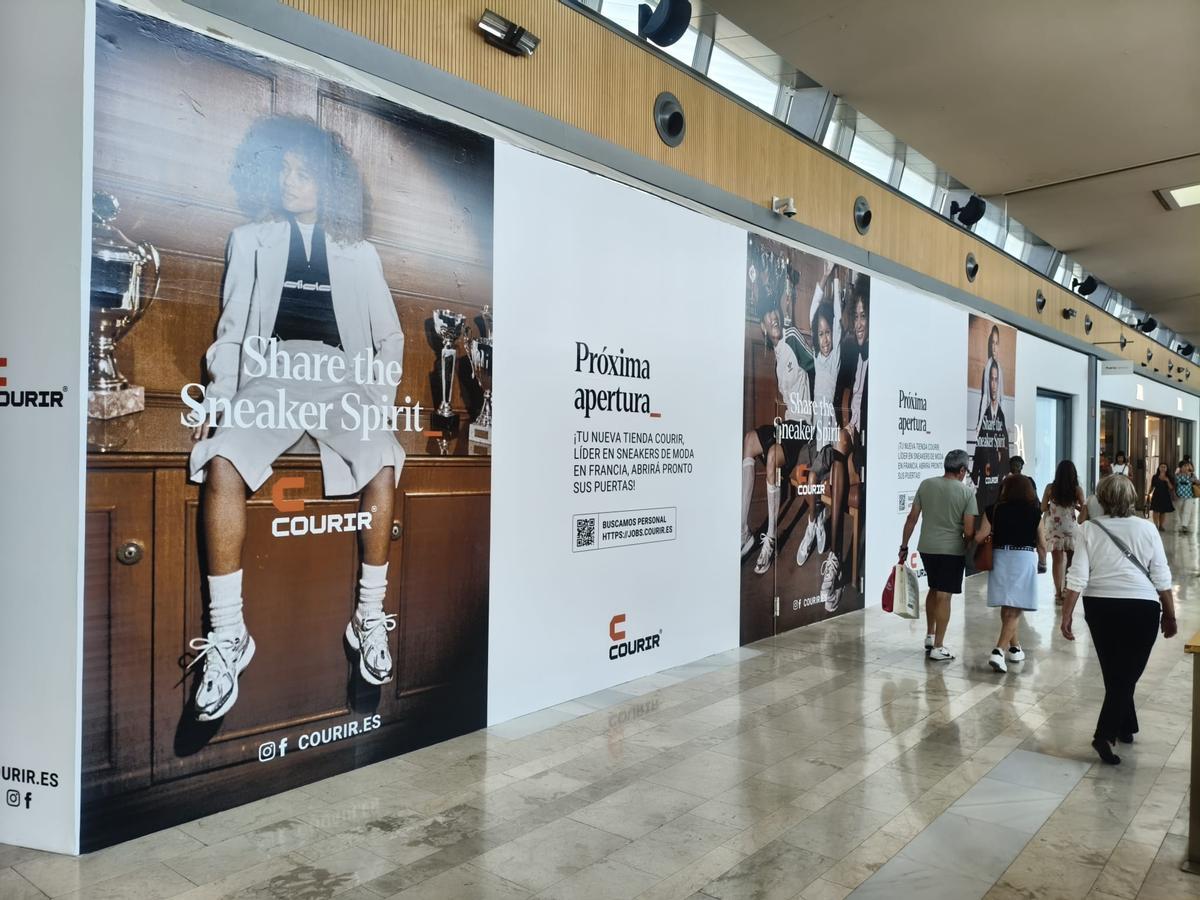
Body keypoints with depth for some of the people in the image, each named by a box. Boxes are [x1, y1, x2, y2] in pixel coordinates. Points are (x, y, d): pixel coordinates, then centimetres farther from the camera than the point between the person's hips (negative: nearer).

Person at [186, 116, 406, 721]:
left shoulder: (359, 254, 22)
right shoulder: (250, 240, 24)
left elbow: (390, 338, 19)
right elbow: (231, 328, 16)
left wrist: (380, 394, 3)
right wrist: (217, 396, 2)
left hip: (340, 374, 0)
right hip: (269, 373, 1)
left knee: (383, 464, -30)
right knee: (222, 463, -30)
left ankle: (370, 615, -16)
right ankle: (227, 634, -23)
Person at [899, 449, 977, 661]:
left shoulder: (926, 484, 1)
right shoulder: (967, 492, -9)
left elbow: (912, 518, 3)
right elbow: (969, 531, -11)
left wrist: (904, 545, 11)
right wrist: (965, 546, 10)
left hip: (927, 548, 4)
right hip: (952, 550, -4)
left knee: (933, 590, 22)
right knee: (943, 596, 1)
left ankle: (930, 636, 30)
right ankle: (938, 648, 5)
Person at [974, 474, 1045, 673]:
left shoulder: (994, 511, -1)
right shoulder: (1034, 513, 0)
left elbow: (979, 537, -8)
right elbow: (1042, 545, 5)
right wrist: (1040, 560, 26)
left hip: (1001, 558, 2)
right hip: (1024, 560, -2)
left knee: (1007, 608, 18)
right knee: (1014, 611, 0)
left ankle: (1014, 648, 30)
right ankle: (999, 651, -13)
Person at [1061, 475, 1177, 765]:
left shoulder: (1089, 529, -4)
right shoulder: (1146, 529, -3)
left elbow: (1077, 577, -9)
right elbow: (1162, 579, -1)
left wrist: (1066, 615, -4)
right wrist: (1169, 616, 11)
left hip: (1101, 608, 2)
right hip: (1141, 609, -1)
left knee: (1114, 673, 19)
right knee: (1127, 674, 4)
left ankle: (1125, 727, 32)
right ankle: (1105, 734, -7)